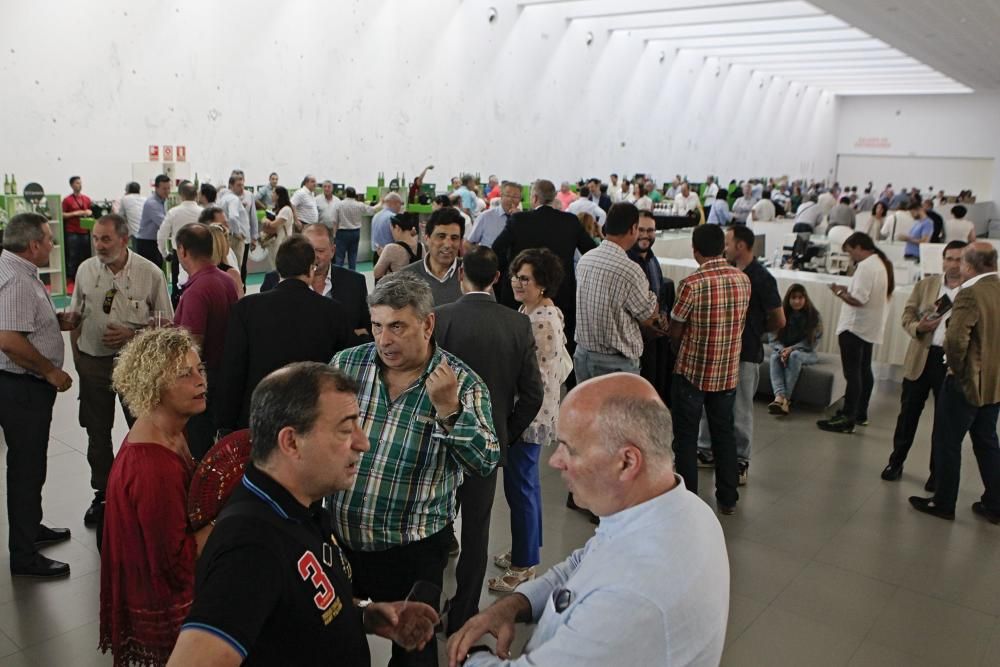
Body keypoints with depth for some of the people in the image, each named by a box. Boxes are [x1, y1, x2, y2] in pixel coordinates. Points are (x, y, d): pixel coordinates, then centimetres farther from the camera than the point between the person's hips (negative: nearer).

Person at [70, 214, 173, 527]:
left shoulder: (150, 273, -10)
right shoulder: (85, 270, -1)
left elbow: (165, 322, -5)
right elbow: (76, 318, 9)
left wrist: (132, 335, -18)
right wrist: (78, 358, 6)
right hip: (93, 362, 3)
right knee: (97, 433, 13)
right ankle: (102, 495, 29)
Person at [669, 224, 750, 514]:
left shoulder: (692, 284, -19)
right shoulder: (743, 280, -3)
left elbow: (675, 331, -9)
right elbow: (738, 323, 6)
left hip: (692, 371, -5)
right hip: (728, 372, 5)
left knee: (686, 437, 8)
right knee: (724, 433, 17)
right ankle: (727, 498, 27)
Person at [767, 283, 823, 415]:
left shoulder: (814, 316, -6)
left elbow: (811, 342, -7)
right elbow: (774, 339, -2)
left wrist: (792, 348, -22)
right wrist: (782, 351, -23)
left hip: (805, 352, -2)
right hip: (782, 350, 2)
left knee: (795, 355, -36)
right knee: (775, 356, -32)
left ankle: (786, 398, -41)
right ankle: (780, 396, -51)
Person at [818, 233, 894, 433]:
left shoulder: (866, 266, -19)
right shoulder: (882, 264, 12)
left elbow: (858, 300, -25)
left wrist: (839, 292, -10)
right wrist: (848, 289, 10)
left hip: (855, 328, -10)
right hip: (870, 327, 10)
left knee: (852, 373, -8)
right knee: (864, 370, 17)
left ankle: (847, 419, -6)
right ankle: (861, 413, 27)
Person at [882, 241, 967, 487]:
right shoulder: (925, 285, 7)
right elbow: (907, 316, 8)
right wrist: (918, 328, -13)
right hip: (921, 357, 2)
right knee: (908, 412, 11)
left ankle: (937, 472, 22)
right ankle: (896, 462, 26)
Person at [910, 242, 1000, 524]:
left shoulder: (970, 294, -21)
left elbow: (956, 339, -30)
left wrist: (956, 368, -14)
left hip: (967, 383, -8)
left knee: (947, 442, 6)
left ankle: (943, 503, 15)